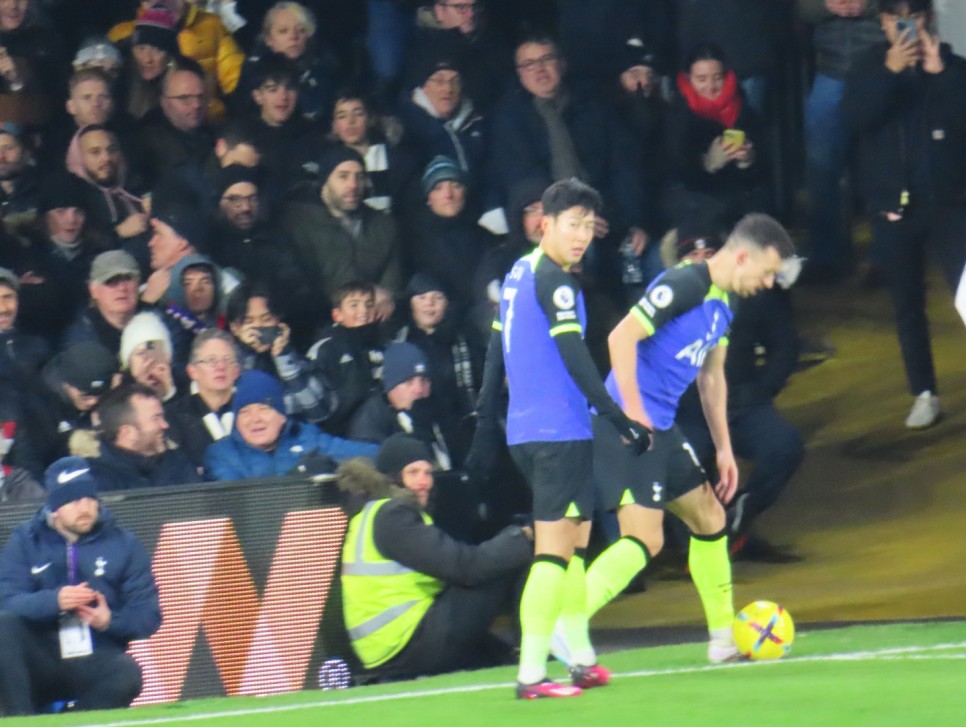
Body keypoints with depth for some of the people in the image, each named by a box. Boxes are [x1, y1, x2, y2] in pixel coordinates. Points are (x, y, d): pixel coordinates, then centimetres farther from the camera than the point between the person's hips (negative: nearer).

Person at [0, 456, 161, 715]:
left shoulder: (123, 544, 6)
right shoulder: (26, 539, 5)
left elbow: (149, 615, 2)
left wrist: (110, 621, -20)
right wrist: (54, 601, -28)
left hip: (95, 658, 0)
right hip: (38, 659, 0)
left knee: (126, 674, -34)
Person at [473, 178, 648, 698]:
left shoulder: (518, 274, 14)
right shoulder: (553, 279, -14)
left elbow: (495, 348, 18)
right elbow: (573, 357, -20)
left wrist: (485, 418, 23)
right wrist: (617, 417, -19)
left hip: (525, 432, 9)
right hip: (561, 433, -9)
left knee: (574, 540, 18)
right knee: (555, 549, -8)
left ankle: (581, 660, 23)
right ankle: (530, 674, -12)